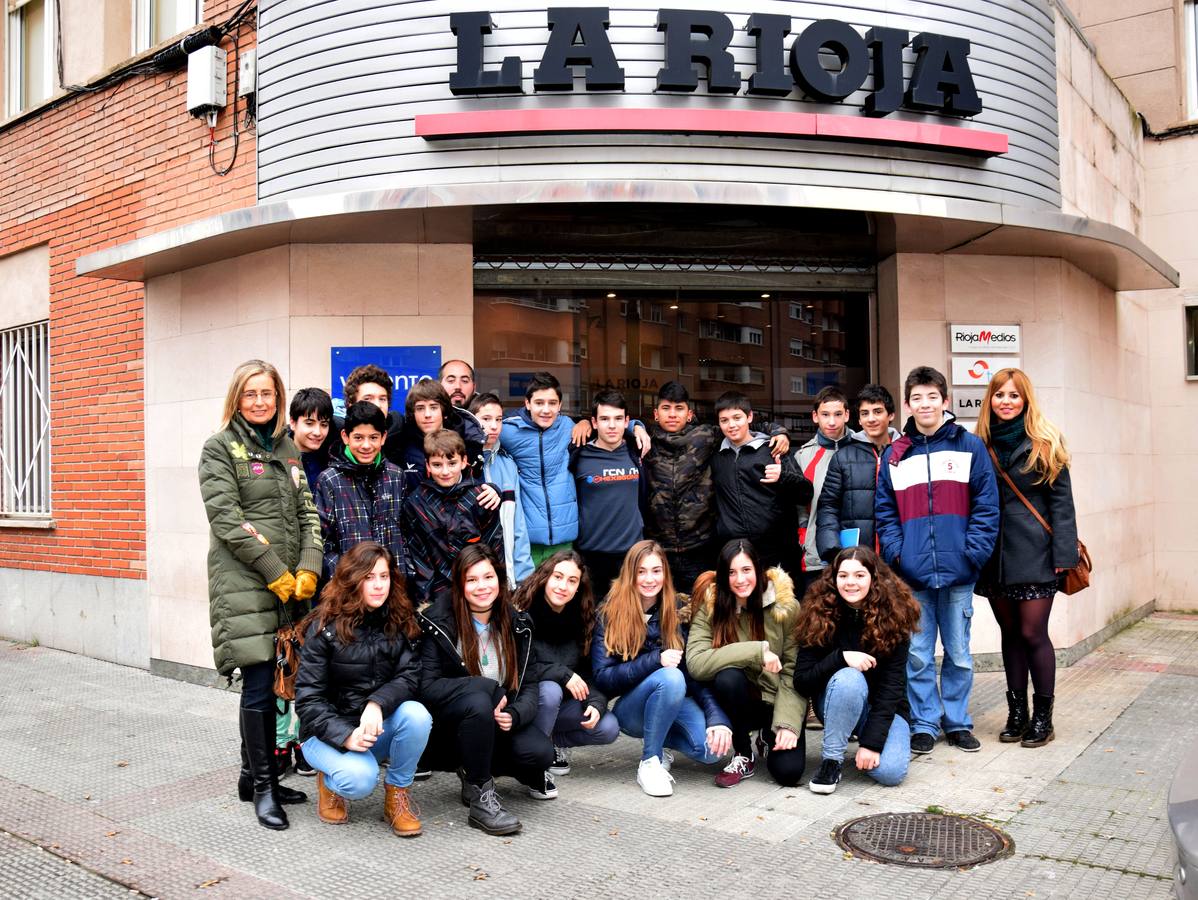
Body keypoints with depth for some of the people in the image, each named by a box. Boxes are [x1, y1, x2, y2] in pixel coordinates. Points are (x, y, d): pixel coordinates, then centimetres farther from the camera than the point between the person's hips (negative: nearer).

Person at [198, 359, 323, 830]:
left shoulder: (287, 449, 17)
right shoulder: (220, 448, 0)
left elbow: (307, 513, 13)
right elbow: (226, 518, -9)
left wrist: (307, 569, -3)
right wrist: (276, 573, -12)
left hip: (290, 583, 6)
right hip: (244, 582, -5)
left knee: (272, 682, 9)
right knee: (259, 684, -5)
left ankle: (255, 773, 23)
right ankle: (262, 785, 6)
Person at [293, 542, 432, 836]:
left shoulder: (401, 622, -1)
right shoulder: (324, 628, -12)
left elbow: (410, 677, -11)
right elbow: (308, 699, -12)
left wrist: (377, 703, -31)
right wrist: (347, 736, -27)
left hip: (379, 726, 3)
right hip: (328, 731, -3)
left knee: (417, 715, -28)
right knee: (361, 779, -32)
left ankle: (397, 794, -5)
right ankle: (329, 779, 6)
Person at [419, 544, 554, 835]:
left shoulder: (516, 624, 1)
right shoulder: (438, 622, -12)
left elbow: (530, 685, -1)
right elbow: (428, 687, -19)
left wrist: (514, 715, -24)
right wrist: (492, 689, -26)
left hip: (497, 725, 4)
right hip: (447, 727, -4)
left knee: (540, 752, -24)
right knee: (478, 699, -36)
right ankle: (480, 798, -22)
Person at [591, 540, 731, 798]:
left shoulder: (679, 611, 0)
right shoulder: (609, 616, -7)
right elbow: (603, 678, -14)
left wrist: (717, 717, -22)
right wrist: (655, 660, -25)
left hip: (676, 701, 3)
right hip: (630, 708, -3)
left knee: (713, 748, -26)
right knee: (671, 677, -34)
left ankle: (659, 739, 6)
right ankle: (649, 762, -15)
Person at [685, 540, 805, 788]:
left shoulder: (786, 605, -11)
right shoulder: (710, 606, -12)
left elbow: (793, 672, -10)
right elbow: (695, 663, -26)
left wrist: (788, 723, -21)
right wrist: (756, 651, -31)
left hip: (776, 702, 0)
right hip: (739, 702, 0)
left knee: (788, 772, -22)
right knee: (727, 676, -33)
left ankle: (769, 740, 15)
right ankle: (743, 755, -8)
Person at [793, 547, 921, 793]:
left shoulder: (893, 618, -14)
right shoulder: (820, 616, -13)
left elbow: (892, 685, -17)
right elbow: (801, 682, -16)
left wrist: (872, 742, -25)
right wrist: (841, 658, -32)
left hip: (885, 708, 1)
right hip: (836, 704, 0)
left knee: (890, 771, -26)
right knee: (848, 678, -34)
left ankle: (861, 736, 8)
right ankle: (830, 761, -19)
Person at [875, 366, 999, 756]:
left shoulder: (970, 447, 3)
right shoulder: (894, 454, 9)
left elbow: (986, 507, -1)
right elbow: (884, 512, 8)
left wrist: (972, 553, -10)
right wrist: (896, 553, -4)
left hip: (957, 572, -1)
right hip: (912, 573, 1)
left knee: (958, 654, 10)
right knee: (917, 655, 6)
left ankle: (957, 721, 24)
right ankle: (924, 724, 18)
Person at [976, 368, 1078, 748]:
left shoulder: (1044, 444, -1)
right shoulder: (980, 445, 8)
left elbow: (1061, 500, -4)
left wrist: (1064, 553, -10)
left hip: (1034, 553, -3)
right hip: (996, 555, 3)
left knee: (1032, 633, -2)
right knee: (1010, 633, 11)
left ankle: (1043, 717, 12)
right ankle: (1017, 713, 21)